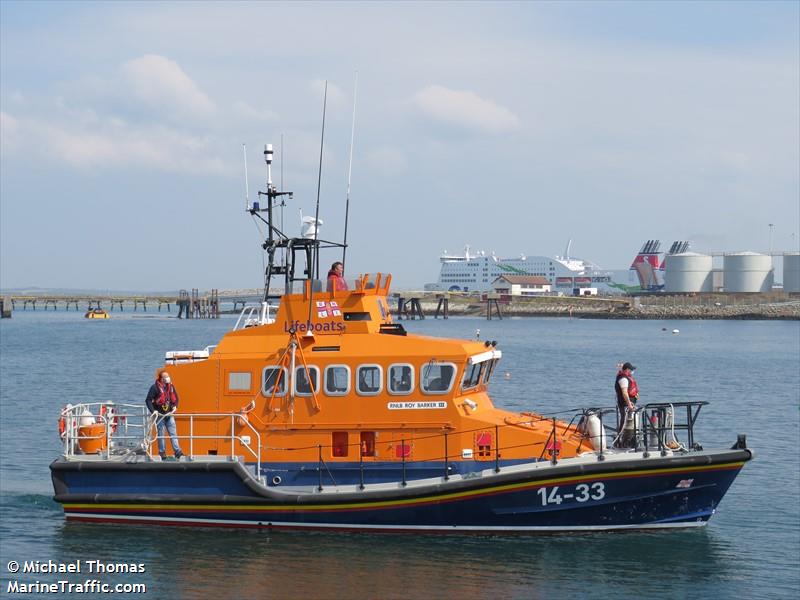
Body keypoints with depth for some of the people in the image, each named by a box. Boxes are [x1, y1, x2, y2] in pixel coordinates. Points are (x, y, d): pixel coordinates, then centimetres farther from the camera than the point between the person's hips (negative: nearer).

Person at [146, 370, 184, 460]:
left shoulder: (171, 386, 6)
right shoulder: (155, 387, -12)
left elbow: (175, 398, 19)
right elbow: (148, 400, -12)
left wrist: (175, 406, 2)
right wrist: (153, 410, -18)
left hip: (169, 414, 5)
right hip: (159, 414, -5)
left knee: (173, 432, 0)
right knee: (161, 434, 2)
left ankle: (177, 451, -2)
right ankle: (162, 452, 9)